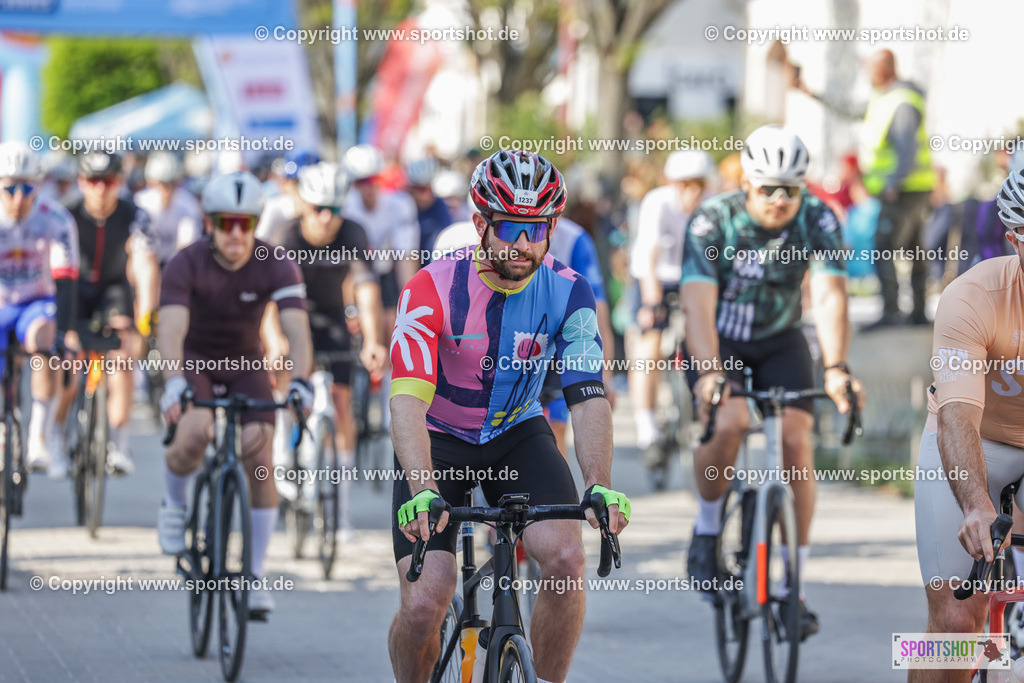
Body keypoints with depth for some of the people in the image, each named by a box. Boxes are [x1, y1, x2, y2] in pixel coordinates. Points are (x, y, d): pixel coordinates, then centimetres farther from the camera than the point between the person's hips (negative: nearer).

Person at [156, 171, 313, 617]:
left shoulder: (276, 267, -20)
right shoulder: (186, 265, -24)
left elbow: (296, 326, -32)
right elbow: (171, 329, -36)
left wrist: (300, 379, -50)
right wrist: (173, 381, -54)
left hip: (246, 365, 2)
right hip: (195, 360, -2)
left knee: (259, 462, -14)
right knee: (194, 434, -32)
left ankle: (255, 576, -4)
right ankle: (174, 503, 1)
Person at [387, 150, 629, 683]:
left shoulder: (567, 293, -15)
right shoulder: (432, 290, -24)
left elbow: (588, 397, -20)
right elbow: (407, 400, -34)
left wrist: (600, 486, -38)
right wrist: (422, 491, -50)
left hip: (517, 436, 2)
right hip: (438, 443, -2)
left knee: (566, 558, -24)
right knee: (423, 605, -17)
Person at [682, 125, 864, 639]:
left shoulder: (818, 220, -18)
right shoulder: (712, 221, -23)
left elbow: (829, 296, -28)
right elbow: (698, 301, -32)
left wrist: (835, 367, -44)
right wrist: (709, 372, -47)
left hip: (779, 342, 2)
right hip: (717, 342, -2)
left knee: (796, 440, -16)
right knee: (727, 424, -30)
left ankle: (794, 586, -7)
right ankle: (707, 528, -3)